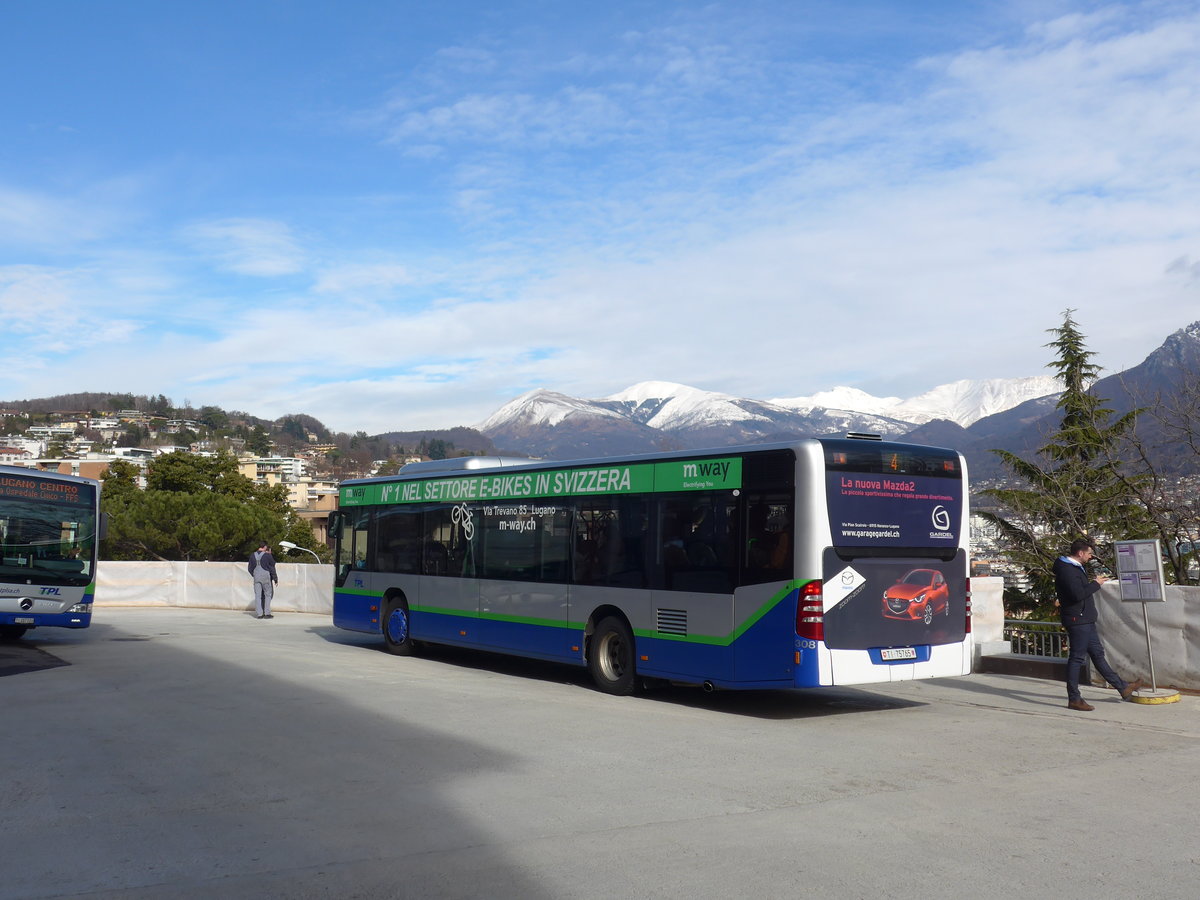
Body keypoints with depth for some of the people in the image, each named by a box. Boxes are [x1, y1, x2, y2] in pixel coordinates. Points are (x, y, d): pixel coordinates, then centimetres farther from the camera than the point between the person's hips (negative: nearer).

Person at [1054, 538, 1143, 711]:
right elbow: (1078, 594, -26)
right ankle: (1074, 699, 0)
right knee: (1077, 657, -6)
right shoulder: (1066, 570, -19)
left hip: (1086, 620, 11)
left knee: (1097, 653, 18)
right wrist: (1096, 583, -16)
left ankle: (1123, 687, 28)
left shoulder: (1076, 567, 16)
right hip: (1077, 620, -11)